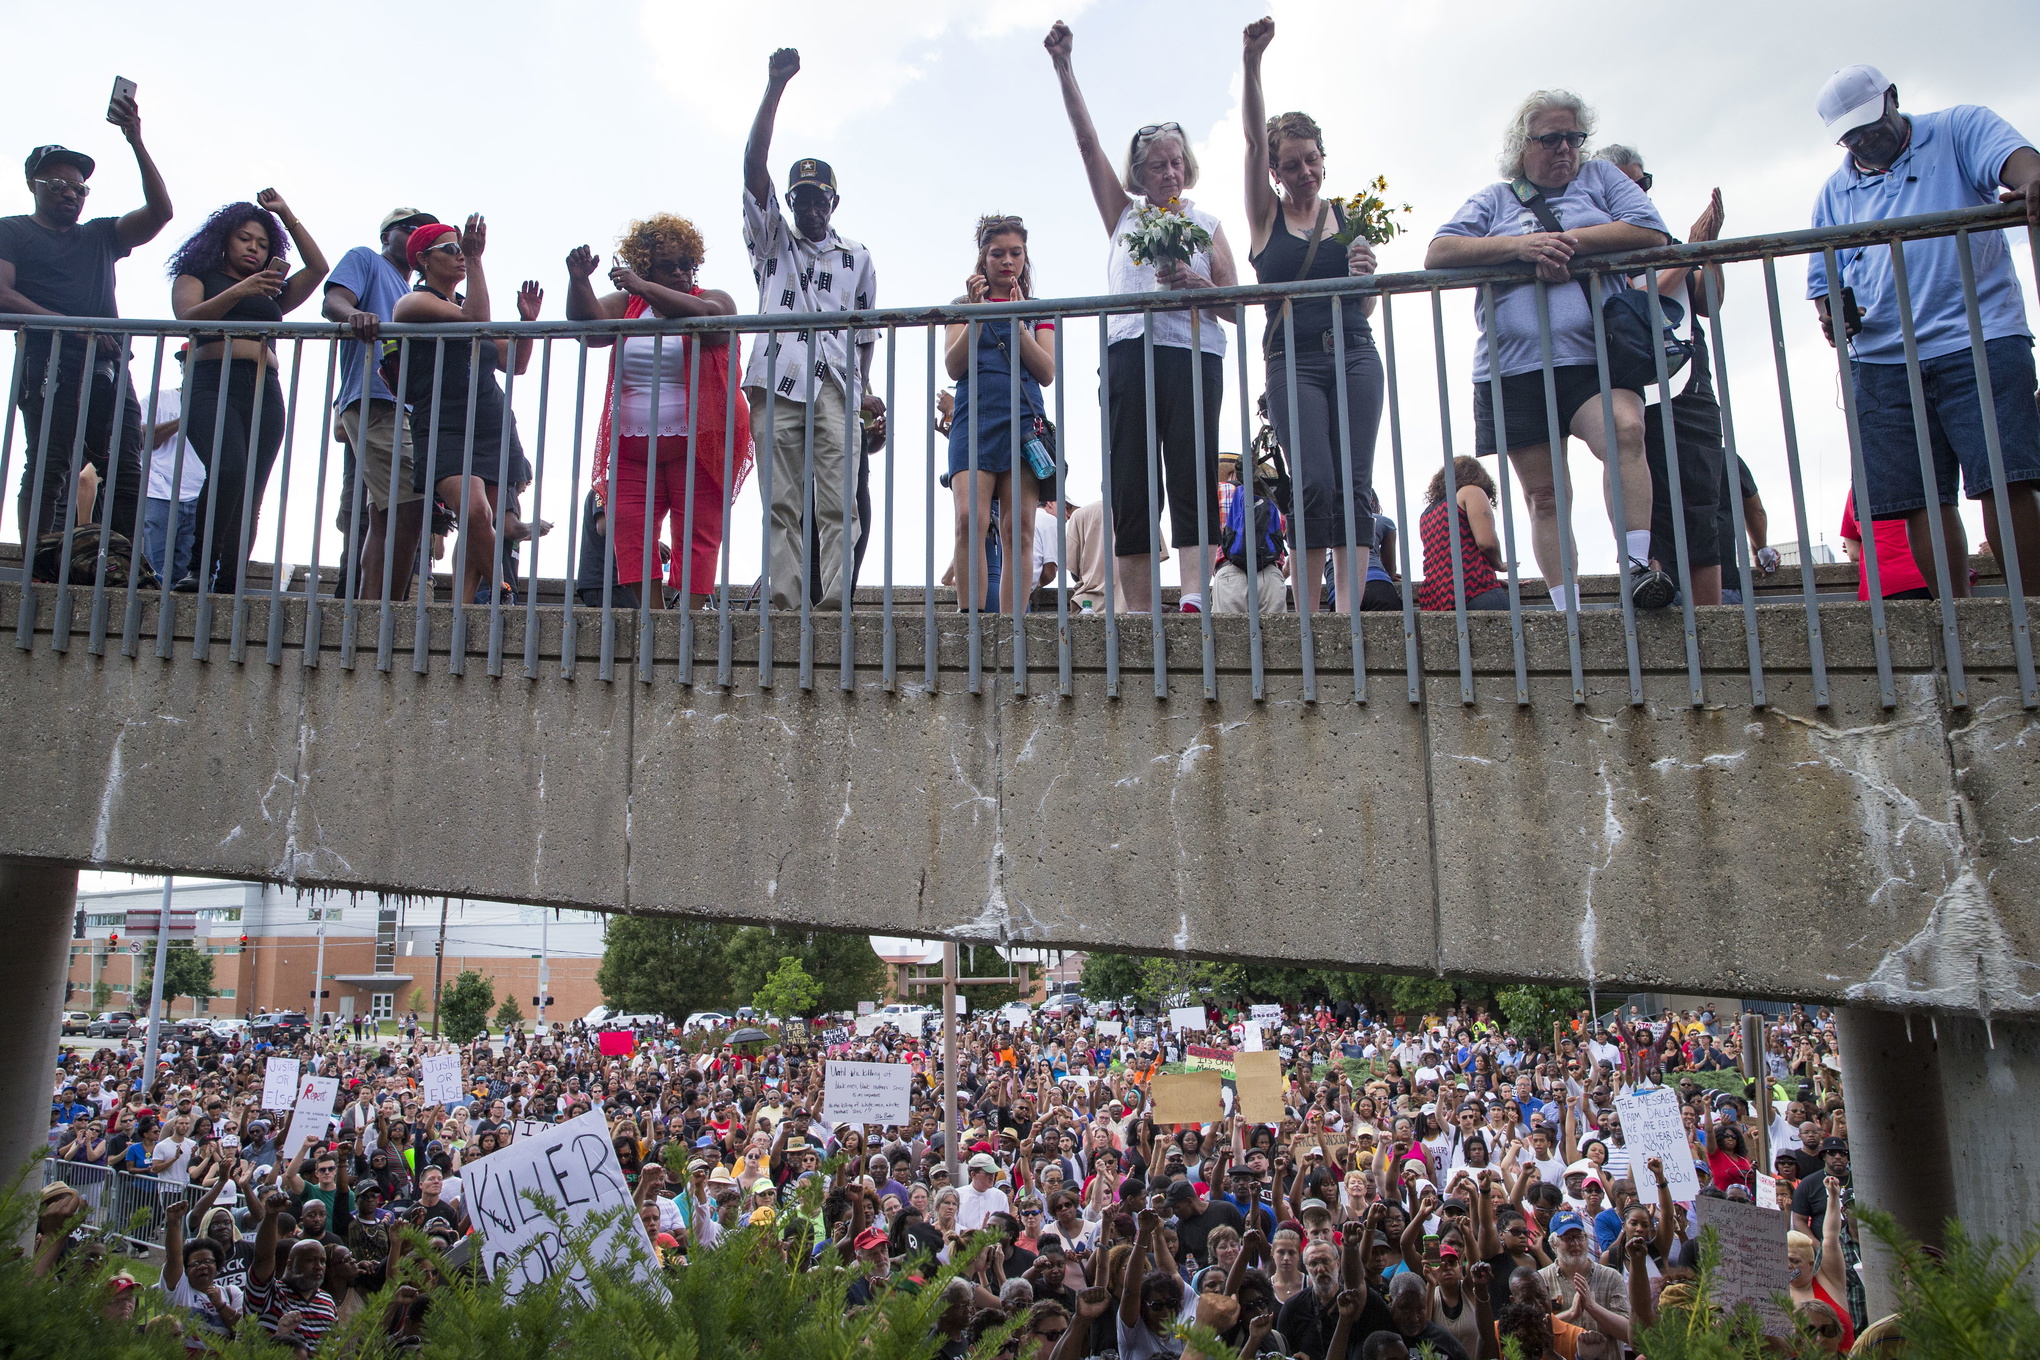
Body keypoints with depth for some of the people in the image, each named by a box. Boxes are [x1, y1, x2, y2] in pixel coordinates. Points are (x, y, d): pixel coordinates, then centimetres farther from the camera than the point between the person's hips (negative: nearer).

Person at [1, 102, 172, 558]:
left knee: (127, 476, -8)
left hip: (108, 367, 4)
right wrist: (73, 327, -14)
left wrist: (136, 141, 5)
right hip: (49, 365, -4)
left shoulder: (101, 236, 27)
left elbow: (159, 212, 12)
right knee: (47, 468, -13)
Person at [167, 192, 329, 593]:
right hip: (213, 386, -4)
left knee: (250, 497, -7)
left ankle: (228, 586, -7)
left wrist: (286, 214, 25)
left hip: (265, 394, 4)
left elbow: (317, 267, 21)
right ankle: (198, 572, -23)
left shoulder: (272, 293, 29)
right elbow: (189, 318, 1)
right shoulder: (195, 277, 21)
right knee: (228, 471, -29)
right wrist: (239, 291, -12)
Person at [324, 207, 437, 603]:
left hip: (404, 407, 9)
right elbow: (332, 301, -8)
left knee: (385, 519, 6)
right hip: (374, 399, -9)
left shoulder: (413, 296, 33)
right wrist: (354, 313, -28)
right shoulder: (365, 259, 11)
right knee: (407, 509, -22)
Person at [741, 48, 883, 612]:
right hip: (778, 385, 0)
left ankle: (835, 597, -14)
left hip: (836, 387, 0)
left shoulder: (857, 258, 20)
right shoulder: (771, 240, 17)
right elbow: (754, 165, 6)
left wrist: (865, 389, 8)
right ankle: (783, 598, -8)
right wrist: (774, 88, -2)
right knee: (782, 501, -5)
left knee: (837, 501, -10)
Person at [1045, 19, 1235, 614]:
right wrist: (1063, 67, 9)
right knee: (1130, 485, -5)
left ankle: (1194, 596, -21)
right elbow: (1088, 142, 16)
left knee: (1194, 477, -12)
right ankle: (1137, 613, -4)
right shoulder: (1123, 213, 23)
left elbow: (1236, 306, 13)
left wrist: (1197, 285, -7)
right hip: (1130, 352, 1)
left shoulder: (1207, 225, 20)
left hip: (1195, 353, -1)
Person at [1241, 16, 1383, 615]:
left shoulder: (1348, 218, 14)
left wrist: (1365, 276, -6)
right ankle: (1306, 615, -6)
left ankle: (1347, 610, -9)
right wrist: (1252, 62, -16)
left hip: (1355, 355, 2)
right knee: (1314, 484, -13)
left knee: (1354, 482, -7)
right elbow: (1254, 139, -4)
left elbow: (1365, 308, 16)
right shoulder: (1266, 214, 9)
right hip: (1293, 360, -2)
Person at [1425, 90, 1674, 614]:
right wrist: (1519, 245, -11)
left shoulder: (1600, 178, 18)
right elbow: (1437, 254, 1)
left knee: (1624, 432, -30)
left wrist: (1568, 243, -7)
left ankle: (1638, 565, -28)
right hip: (1516, 367, 1)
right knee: (1543, 493, 2)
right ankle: (1568, 610, 7)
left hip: (1593, 356, -1)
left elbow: (1652, 233, 3)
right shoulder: (1493, 200, 17)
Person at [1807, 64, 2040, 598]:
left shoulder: (1959, 129, 9)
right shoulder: (1835, 192, 19)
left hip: (1979, 339, -3)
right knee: (1921, 500, -2)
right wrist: (1830, 313, -2)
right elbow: (1821, 278, 22)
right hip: (1881, 361, 3)